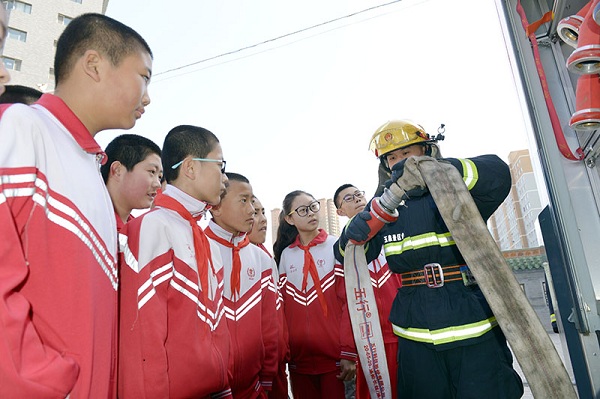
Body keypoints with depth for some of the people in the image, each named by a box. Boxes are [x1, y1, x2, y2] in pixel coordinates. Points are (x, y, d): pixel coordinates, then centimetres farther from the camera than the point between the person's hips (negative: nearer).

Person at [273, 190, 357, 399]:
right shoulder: (285, 255, 6)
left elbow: (349, 301, -7)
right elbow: (282, 307, 7)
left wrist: (349, 352, -11)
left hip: (334, 354, -3)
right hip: (298, 356, 3)